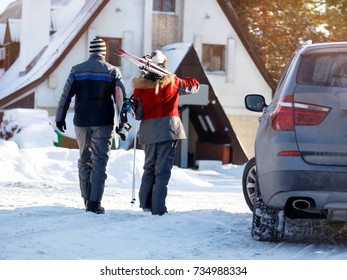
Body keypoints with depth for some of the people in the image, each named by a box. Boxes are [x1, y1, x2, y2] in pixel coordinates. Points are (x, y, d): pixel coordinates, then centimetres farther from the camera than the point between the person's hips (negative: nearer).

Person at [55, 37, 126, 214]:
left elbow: (66, 95, 1)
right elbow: (120, 98, -3)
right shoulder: (112, 71, -1)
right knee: (100, 161, -1)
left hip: (81, 122, 2)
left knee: (84, 159, 16)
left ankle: (87, 198, 19)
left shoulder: (77, 70, 3)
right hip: (103, 123, -2)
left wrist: (60, 118, 7)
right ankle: (95, 203, -8)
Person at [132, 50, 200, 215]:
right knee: (163, 169, -2)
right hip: (167, 129, -2)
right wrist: (186, 81, 30)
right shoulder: (172, 82, -1)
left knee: (149, 167, 19)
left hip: (148, 131, 3)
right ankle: (158, 208, -6)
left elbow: (137, 113, 3)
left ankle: (145, 202, 21)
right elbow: (193, 85, 13)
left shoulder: (140, 85, 1)